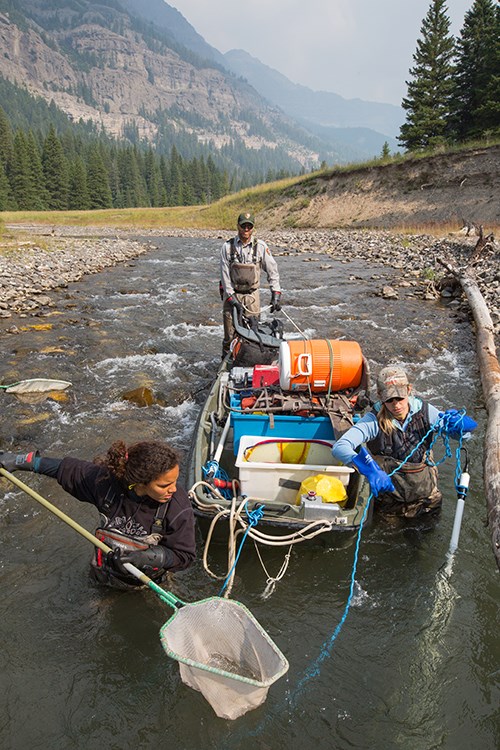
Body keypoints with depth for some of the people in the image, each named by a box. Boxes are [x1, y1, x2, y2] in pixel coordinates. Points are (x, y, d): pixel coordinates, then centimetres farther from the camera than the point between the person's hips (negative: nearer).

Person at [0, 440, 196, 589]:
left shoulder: (178, 507, -36)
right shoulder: (106, 479, -31)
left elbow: (184, 556, -24)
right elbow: (68, 469, -12)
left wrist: (142, 558, -38)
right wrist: (19, 461, -7)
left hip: (148, 580, -2)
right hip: (106, 572, 2)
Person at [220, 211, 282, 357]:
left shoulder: (260, 246, -2)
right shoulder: (227, 246, -3)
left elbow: (272, 270, 4)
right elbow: (225, 275, -4)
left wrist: (276, 294, -3)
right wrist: (232, 299, -10)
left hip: (252, 295, 1)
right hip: (231, 294, 0)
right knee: (230, 335, 0)